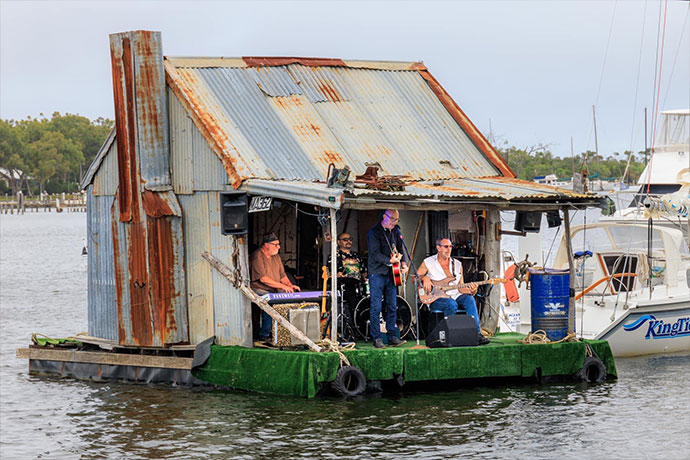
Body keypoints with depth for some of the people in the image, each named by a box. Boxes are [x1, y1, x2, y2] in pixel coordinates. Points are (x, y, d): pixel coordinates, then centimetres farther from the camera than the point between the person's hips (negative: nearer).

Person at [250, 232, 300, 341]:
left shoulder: (276, 256, 16)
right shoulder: (257, 256, -12)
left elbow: (283, 276, 19)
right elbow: (263, 279, -20)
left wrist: (290, 286, -3)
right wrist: (282, 286, -22)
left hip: (274, 291, 8)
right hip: (259, 289, -8)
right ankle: (264, 334, -25)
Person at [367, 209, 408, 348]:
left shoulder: (395, 231, 13)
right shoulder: (374, 232, -9)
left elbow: (399, 248, 23)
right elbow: (375, 254, -16)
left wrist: (403, 263, 6)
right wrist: (390, 261, -26)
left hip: (391, 274, 7)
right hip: (377, 274, -7)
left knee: (392, 307, 6)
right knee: (376, 307, -6)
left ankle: (392, 337, 11)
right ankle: (376, 338, -4)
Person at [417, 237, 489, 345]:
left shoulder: (457, 264, 16)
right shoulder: (428, 262, 6)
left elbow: (460, 288, 13)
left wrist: (471, 290, -9)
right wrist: (424, 277, -13)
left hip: (455, 296, 4)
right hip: (436, 299, -4)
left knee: (469, 299, -27)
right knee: (451, 304, -36)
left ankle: (477, 334, -34)